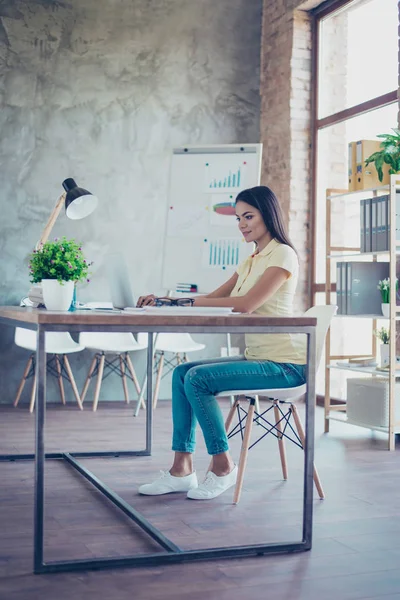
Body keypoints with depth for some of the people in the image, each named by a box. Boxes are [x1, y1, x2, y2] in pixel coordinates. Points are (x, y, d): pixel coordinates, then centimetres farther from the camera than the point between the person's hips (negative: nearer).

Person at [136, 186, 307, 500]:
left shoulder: (283, 255, -9)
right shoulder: (252, 261, 18)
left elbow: (247, 303, -22)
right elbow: (214, 298, 14)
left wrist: (190, 300, -17)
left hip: (283, 364, -9)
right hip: (257, 357, 9)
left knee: (197, 378, -21)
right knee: (182, 372, -2)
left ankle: (223, 467, -6)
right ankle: (182, 469, -3)